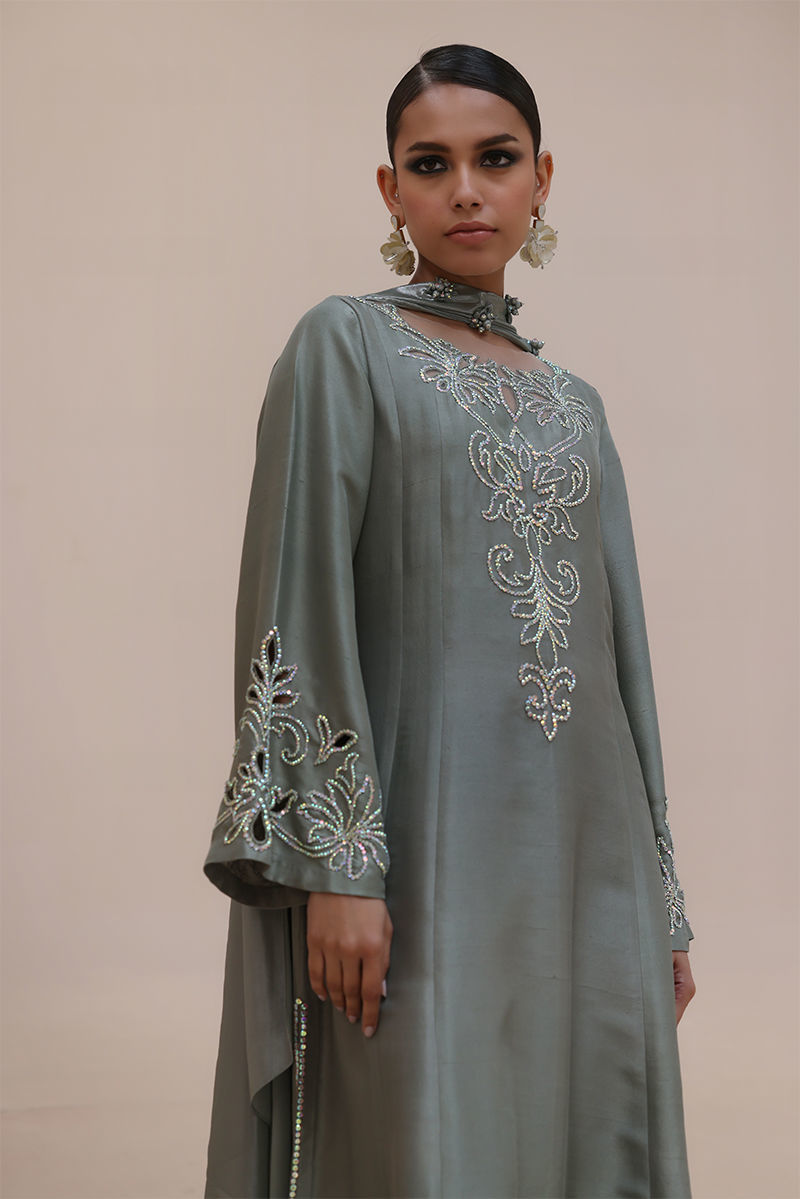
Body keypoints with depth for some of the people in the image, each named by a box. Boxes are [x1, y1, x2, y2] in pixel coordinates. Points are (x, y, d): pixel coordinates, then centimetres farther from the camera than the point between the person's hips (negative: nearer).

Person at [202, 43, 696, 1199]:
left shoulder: (574, 403, 16)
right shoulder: (344, 348, 1)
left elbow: (617, 646, 15)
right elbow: (301, 606, -8)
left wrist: (661, 897, 12)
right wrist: (336, 865, -16)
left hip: (588, 861, 5)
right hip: (430, 849, -5)